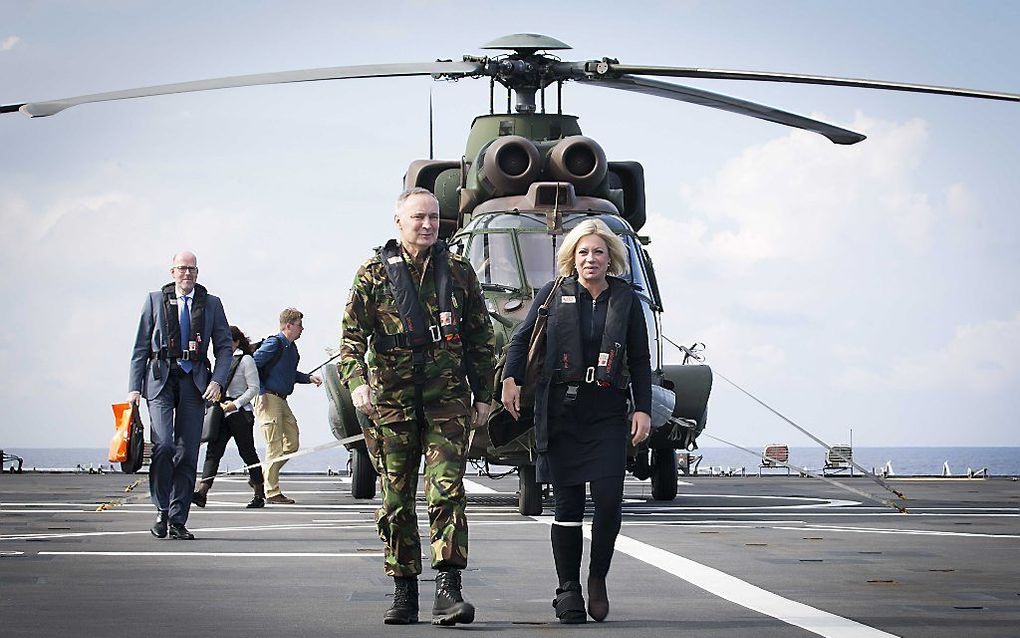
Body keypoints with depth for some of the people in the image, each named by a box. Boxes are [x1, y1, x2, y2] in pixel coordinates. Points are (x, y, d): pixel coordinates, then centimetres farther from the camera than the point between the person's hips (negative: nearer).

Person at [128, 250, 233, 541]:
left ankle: (178, 520, 4)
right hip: (161, 380, -1)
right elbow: (140, 348, 9)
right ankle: (162, 509, -2)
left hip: (194, 383, 2)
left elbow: (224, 347, 12)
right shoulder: (155, 300, 10)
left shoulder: (211, 304, 13)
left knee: (187, 452, -1)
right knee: (163, 445, -17)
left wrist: (217, 381, -4)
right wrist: (134, 387, 1)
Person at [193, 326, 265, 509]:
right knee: (213, 451, -6)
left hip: (240, 413, -7)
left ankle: (260, 494, 14)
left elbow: (254, 388, -9)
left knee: (247, 453, 2)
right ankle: (202, 492, -16)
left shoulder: (246, 360, -4)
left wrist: (236, 404, -17)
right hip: (221, 413, 7)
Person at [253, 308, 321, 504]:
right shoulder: (274, 344, -12)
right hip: (269, 399, -9)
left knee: (292, 444, 9)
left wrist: (309, 378, 15)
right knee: (275, 447, -8)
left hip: (281, 400, 9)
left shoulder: (292, 348, 15)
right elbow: (252, 365, -16)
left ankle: (262, 477, 19)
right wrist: (262, 392, -19)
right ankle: (272, 492, -4)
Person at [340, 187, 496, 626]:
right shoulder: (374, 274, 5)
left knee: (447, 491, -12)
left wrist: (483, 396, 11)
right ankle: (404, 594, 13)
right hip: (391, 400, 0)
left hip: (447, 398, 0)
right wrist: (357, 383, -17)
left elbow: (481, 339, 14)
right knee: (396, 499, 5)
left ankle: (448, 590, -15)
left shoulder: (459, 272, 9)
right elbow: (352, 337, 0)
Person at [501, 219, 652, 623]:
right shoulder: (555, 294, 6)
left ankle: (598, 578, 9)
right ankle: (568, 590, 9)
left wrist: (643, 409, 3)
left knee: (609, 498, -11)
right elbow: (522, 337, 10)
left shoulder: (626, 300, 9)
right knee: (567, 503, 1)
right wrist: (511, 379, -5)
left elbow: (640, 361, 11)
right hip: (560, 411, 0)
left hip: (607, 412, 0)